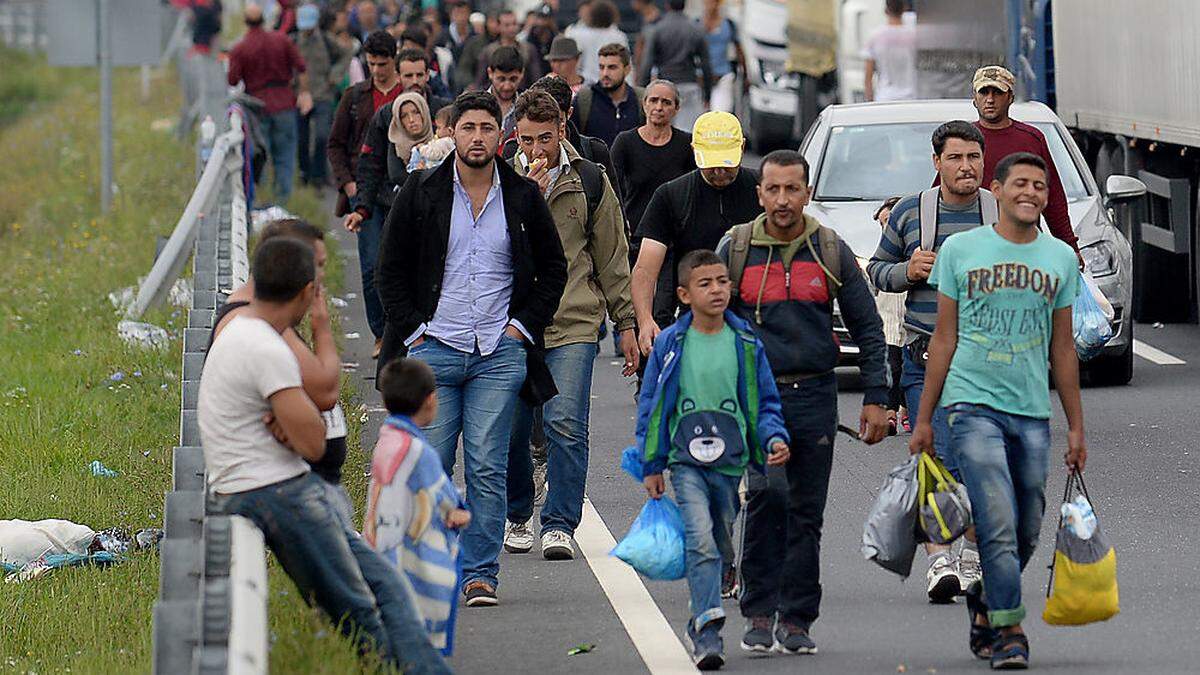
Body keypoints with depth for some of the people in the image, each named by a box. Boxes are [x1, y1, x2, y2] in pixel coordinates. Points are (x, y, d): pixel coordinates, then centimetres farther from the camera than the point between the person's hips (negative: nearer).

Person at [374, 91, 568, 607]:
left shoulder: (523, 197, 7)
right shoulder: (421, 194, 4)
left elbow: (553, 268, 16)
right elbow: (391, 270, 8)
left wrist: (523, 326, 5)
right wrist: (412, 330, -1)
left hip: (499, 354, 0)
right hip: (434, 349, 0)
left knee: (488, 470, -3)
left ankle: (480, 574, 2)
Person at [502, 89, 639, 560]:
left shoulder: (589, 182, 5)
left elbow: (612, 256, 11)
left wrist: (625, 323, 10)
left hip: (573, 325, -1)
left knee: (566, 426, -13)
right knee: (511, 429, 5)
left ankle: (559, 525, -10)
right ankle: (516, 517, 24)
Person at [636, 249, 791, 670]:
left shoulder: (746, 344, 3)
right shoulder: (669, 344, -1)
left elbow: (765, 402, 11)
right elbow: (650, 406, 6)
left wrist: (775, 439, -8)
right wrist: (651, 466, 5)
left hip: (731, 463, 3)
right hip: (685, 461, -3)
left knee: (721, 545, 12)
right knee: (700, 540, -19)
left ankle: (702, 620, 30)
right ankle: (707, 629, -22)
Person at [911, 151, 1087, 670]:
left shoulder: (1060, 258, 11)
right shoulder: (961, 249, 4)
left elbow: (1062, 349, 15)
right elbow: (944, 339, 7)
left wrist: (1076, 427, 13)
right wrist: (924, 419, 5)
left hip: (1033, 412, 3)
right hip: (973, 405, -3)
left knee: (1025, 534, 6)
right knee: (998, 526, -14)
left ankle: (984, 609, 27)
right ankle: (1009, 633, -11)